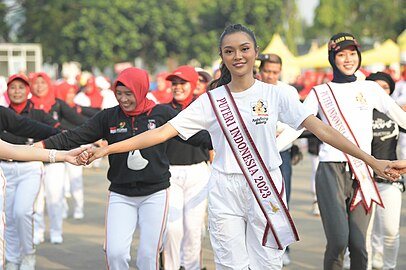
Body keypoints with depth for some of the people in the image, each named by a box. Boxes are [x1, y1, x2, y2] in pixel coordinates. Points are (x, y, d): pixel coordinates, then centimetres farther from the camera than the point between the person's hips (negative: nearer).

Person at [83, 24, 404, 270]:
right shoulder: (211, 100, 2)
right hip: (225, 192, 1)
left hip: (267, 190, 0)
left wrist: (372, 160, -18)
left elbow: (319, 127, -8)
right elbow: (162, 131, 0)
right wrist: (107, 149, -6)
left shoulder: (275, 94, -1)